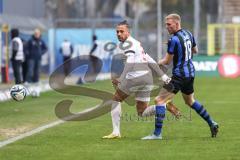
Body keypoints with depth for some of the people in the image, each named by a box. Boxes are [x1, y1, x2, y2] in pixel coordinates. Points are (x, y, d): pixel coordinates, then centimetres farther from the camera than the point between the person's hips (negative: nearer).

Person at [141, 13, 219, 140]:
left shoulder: (174, 40, -18)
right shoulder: (188, 34, 7)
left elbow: (167, 61, -12)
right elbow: (195, 50, 22)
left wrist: (159, 62, 6)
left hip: (179, 76, -9)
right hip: (190, 73, 9)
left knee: (159, 100, -9)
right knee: (190, 101, 28)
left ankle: (157, 133, -14)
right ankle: (212, 124, 31)